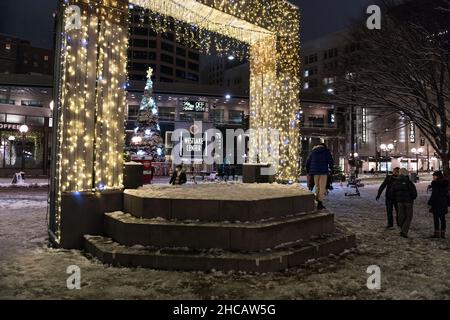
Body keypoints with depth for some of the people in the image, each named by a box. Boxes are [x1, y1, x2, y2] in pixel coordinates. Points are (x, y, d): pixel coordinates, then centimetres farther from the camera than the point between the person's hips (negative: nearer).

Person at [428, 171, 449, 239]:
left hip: (436, 203, -7)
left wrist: (430, 203, -12)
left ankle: (437, 233, 1)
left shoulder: (435, 183, -12)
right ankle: (443, 233, 13)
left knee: (436, 218, -1)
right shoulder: (445, 183, 10)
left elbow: (434, 194, -16)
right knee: (442, 218, 10)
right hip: (444, 203, 7)